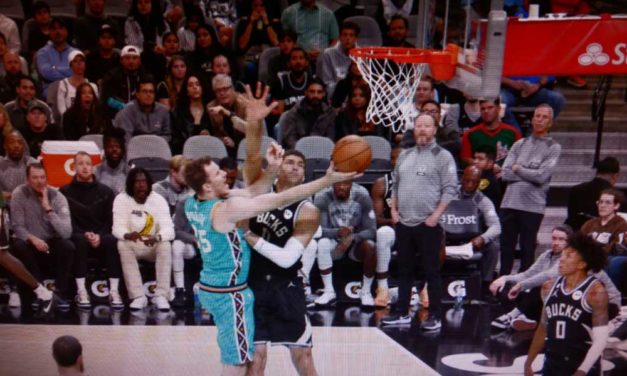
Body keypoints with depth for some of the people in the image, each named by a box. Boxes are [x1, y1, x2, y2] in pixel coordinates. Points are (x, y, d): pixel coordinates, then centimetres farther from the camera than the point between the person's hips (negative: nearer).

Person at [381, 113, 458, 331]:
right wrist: (394, 209, 9)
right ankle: (402, 313, 19)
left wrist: (436, 215, -14)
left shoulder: (442, 156, -3)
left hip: (428, 224, -6)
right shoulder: (405, 156, 15)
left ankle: (434, 316, 5)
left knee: (431, 271, -1)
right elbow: (396, 185, 21)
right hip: (403, 223, 6)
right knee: (404, 270, 11)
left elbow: (450, 190, -8)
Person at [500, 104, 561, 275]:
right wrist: (530, 174, -5)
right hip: (510, 202, 3)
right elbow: (505, 173, 3)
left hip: (533, 205, -3)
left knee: (527, 250, 3)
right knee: (506, 248, 6)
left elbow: (542, 176, -10)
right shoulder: (519, 144, 13)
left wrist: (518, 169, 0)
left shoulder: (553, 147, 3)